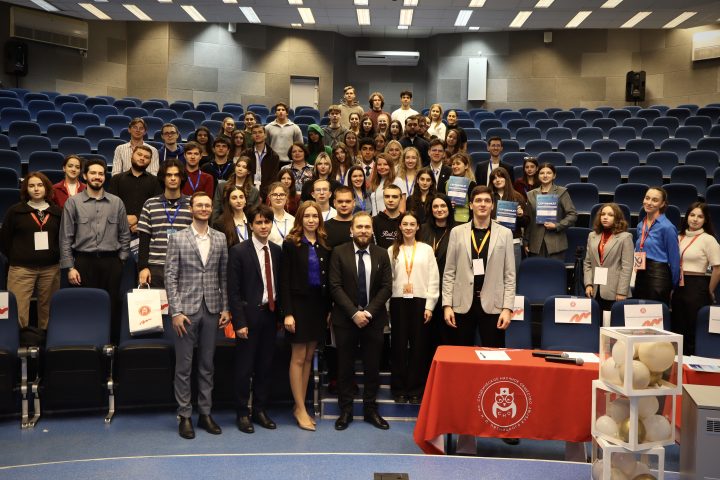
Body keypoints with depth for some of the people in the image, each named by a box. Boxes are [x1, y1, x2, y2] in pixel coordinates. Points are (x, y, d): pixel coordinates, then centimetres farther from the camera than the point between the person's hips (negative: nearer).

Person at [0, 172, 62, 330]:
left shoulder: (57, 212, 7)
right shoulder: (15, 211, 2)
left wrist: (57, 257, 6)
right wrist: (15, 258, 4)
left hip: (51, 269, 2)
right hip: (22, 269, -2)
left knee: (47, 309, 8)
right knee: (18, 310, -8)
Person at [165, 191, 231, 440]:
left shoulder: (220, 238, 8)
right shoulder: (177, 239, 0)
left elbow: (224, 276, 8)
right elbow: (170, 277, -4)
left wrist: (226, 308, 3)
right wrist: (176, 311, -10)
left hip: (212, 310, 3)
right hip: (187, 309, -3)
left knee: (207, 365, 11)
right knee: (184, 366, 3)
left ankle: (205, 413, 21)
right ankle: (185, 416, 15)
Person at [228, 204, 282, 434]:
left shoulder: (277, 251, 7)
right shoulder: (239, 251, -7)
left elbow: (279, 284, 11)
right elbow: (233, 290, -9)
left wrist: (280, 314, 6)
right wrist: (239, 322, -13)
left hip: (271, 314, 4)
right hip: (250, 315, -4)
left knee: (265, 366, 12)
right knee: (244, 367, 4)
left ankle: (260, 410, 25)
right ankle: (242, 413, 18)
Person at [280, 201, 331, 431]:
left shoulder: (324, 245, 8)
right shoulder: (291, 244, -5)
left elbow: (328, 280, 9)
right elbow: (284, 281, -8)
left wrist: (329, 309, 3)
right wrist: (287, 313, -14)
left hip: (319, 304, 5)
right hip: (299, 303, -5)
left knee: (309, 357, 10)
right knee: (298, 357, 1)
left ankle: (300, 405, 20)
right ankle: (300, 409, 10)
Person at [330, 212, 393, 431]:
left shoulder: (381, 254, 5)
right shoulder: (339, 252, -1)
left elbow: (387, 287, 0)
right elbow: (335, 287, -7)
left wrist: (369, 312, -11)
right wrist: (354, 313, -14)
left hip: (373, 319, 2)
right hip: (345, 319, -1)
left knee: (372, 368, 8)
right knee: (345, 368, 6)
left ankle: (370, 410, 22)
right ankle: (345, 411, 18)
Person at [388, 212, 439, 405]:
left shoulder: (426, 249, 4)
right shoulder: (392, 250, 8)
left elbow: (434, 280, 2)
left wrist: (429, 306, -4)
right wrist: (386, 305, -6)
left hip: (420, 301, -1)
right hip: (398, 302, 1)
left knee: (419, 346, 3)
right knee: (399, 345, 4)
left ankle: (416, 388, 13)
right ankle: (399, 388, 14)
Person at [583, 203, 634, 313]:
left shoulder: (625, 237, -2)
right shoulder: (592, 236, 13)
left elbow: (627, 267, -7)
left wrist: (622, 292, -12)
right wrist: (588, 284, 1)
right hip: (595, 292, 4)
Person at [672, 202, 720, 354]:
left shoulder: (708, 239, -7)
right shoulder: (679, 238, 10)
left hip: (697, 286, -6)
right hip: (678, 286, 6)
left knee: (694, 330, 1)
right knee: (677, 328, 12)